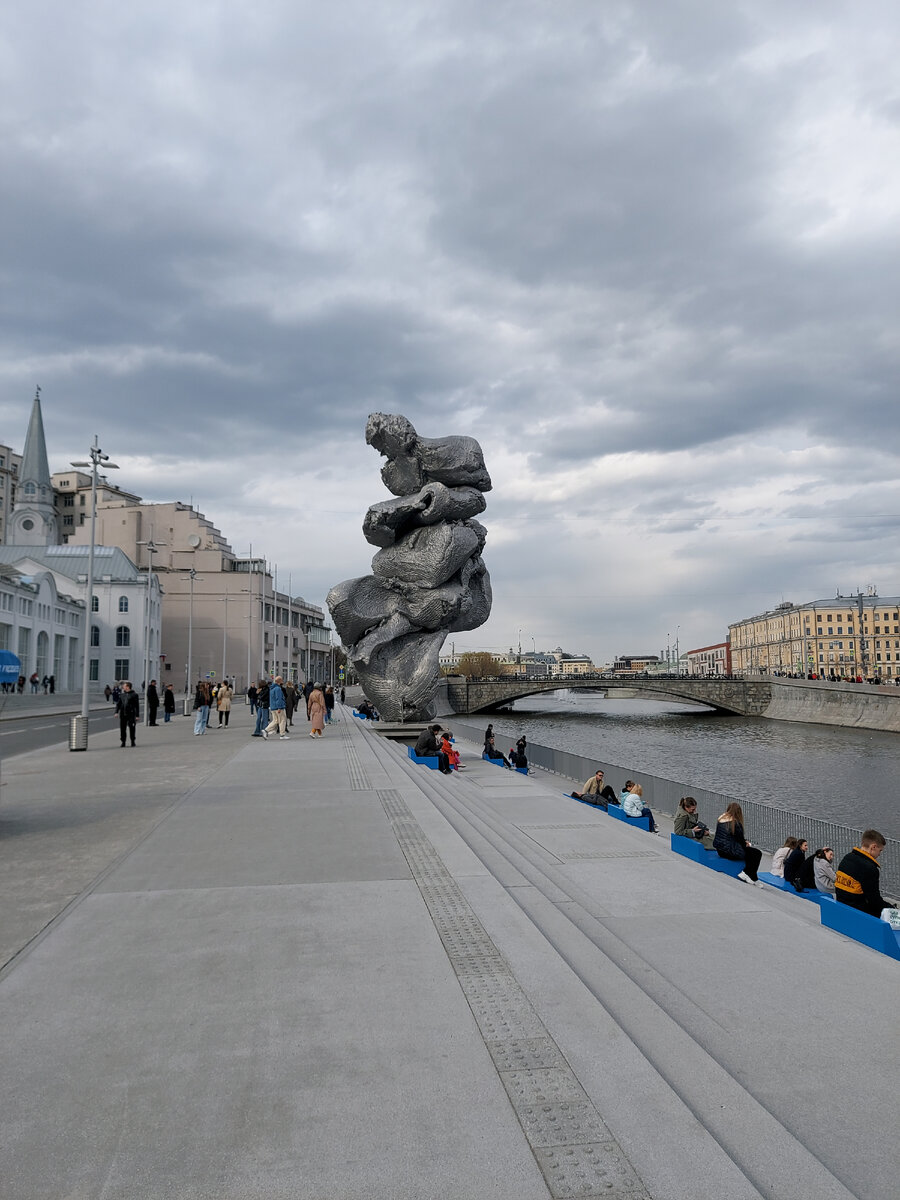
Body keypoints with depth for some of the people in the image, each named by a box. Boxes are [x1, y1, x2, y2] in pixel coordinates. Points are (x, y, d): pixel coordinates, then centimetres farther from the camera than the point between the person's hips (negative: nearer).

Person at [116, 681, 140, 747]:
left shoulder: (134, 695, -2)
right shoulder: (122, 695, 12)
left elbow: (137, 705, -2)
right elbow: (118, 704, 14)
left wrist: (137, 715, -6)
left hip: (131, 714, -4)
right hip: (122, 715, 4)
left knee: (131, 728, -2)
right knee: (122, 729, 4)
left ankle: (132, 741, 12)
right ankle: (123, 742, 14)